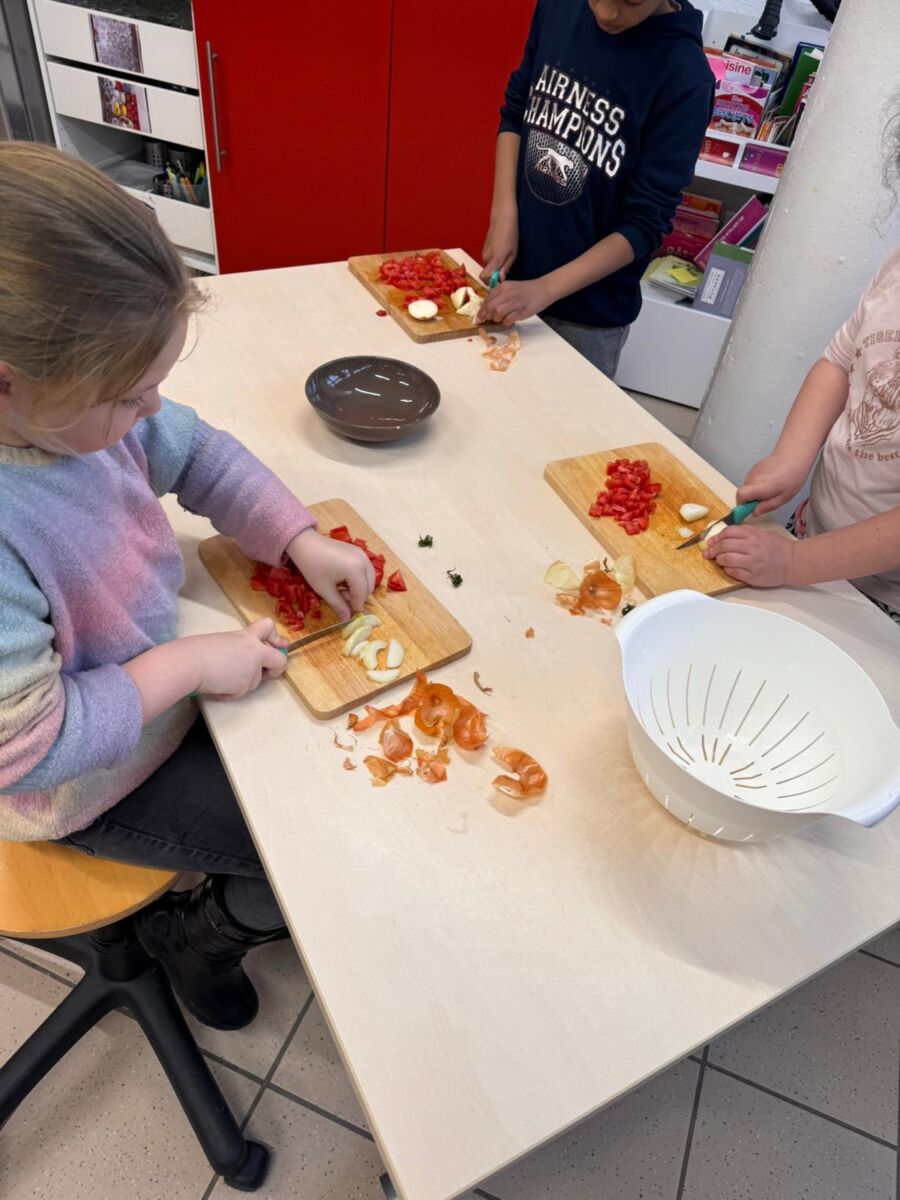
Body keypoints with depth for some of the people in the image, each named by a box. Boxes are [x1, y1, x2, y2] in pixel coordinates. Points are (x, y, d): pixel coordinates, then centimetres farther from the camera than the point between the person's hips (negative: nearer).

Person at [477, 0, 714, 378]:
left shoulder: (684, 77, -17)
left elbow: (646, 222, -17)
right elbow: (515, 111, 7)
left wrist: (543, 290, -25)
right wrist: (503, 215, -7)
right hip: (512, 270, 5)